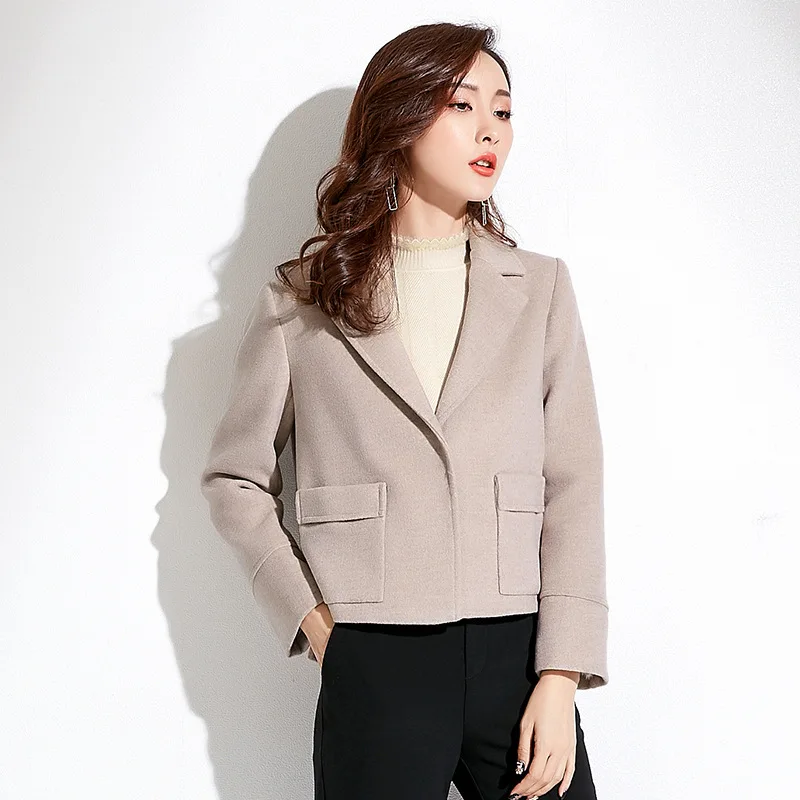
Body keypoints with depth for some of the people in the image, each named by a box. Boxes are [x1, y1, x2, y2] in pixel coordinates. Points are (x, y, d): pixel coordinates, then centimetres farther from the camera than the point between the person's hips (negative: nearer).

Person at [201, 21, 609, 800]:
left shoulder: (540, 287, 7)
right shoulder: (298, 299, 4)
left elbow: (573, 484, 2)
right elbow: (235, 479, 10)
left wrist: (561, 677, -5)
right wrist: (312, 618, 0)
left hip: (518, 654, 2)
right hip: (372, 669, -1)